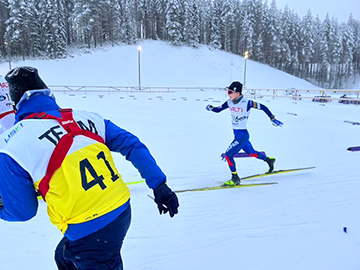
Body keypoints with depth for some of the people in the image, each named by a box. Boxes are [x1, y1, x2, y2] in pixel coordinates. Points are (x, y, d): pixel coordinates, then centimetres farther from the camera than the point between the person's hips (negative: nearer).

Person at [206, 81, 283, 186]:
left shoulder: (247, 103, -20)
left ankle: (235, 178, 6)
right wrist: (210, 108, -14)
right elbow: (218, 109, 8)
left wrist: (273, 119, -6)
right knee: (251, 152, 25)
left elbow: (263, 107, -10)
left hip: (242, 135, -7)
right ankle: (269, 160, 48)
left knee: (228, 155, -10)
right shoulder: (229, 102, -1)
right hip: (236, 134, 7)